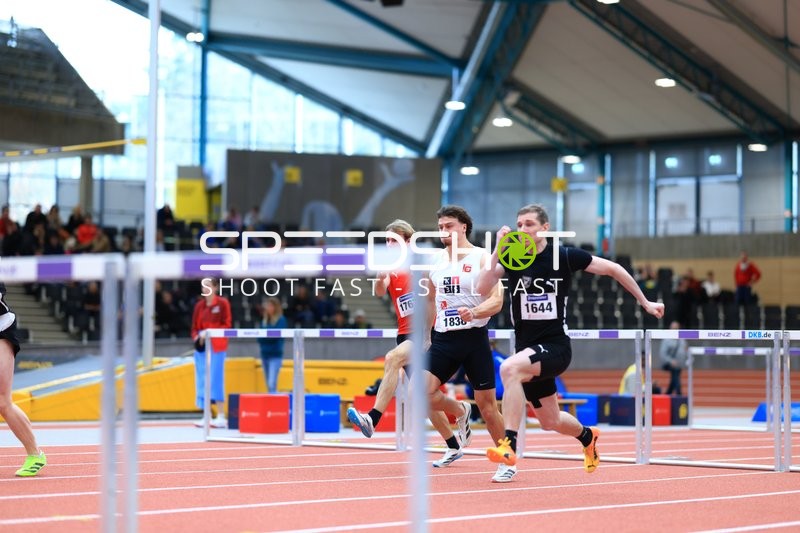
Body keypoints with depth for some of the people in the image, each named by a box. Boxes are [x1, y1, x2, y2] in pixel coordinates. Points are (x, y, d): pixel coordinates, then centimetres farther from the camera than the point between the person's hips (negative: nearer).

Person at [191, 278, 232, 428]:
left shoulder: (222, 303, -2)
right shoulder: (199, 305, 12)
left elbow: (226, 325, -7)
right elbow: (194, 327, 14)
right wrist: (196, 338, -8)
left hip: (216, 347, -5)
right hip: (201, 347, 5)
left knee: (215, 379, -10)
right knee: (202, 381, 3)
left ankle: (221, 416, -8)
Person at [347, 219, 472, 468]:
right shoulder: (392, 269, 7)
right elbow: (380, 291, -14)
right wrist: (380, 278, -35)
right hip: (405, 334, 6)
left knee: (392, 358, -31)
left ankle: (373, 419, -39)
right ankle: (453, 447, 22)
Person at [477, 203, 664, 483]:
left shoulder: (564, 256, -8)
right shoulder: (510, 258, 0)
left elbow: (612, 269, 3)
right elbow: (483, 289, -15)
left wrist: (645, 302, 8)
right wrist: (497, 250, -24)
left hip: (555, 347, -5)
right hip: (527, 350, 5)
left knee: (509, 368, -35)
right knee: (550, 421, 17)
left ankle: (508, 445, -36)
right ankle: (587, 436, 51)